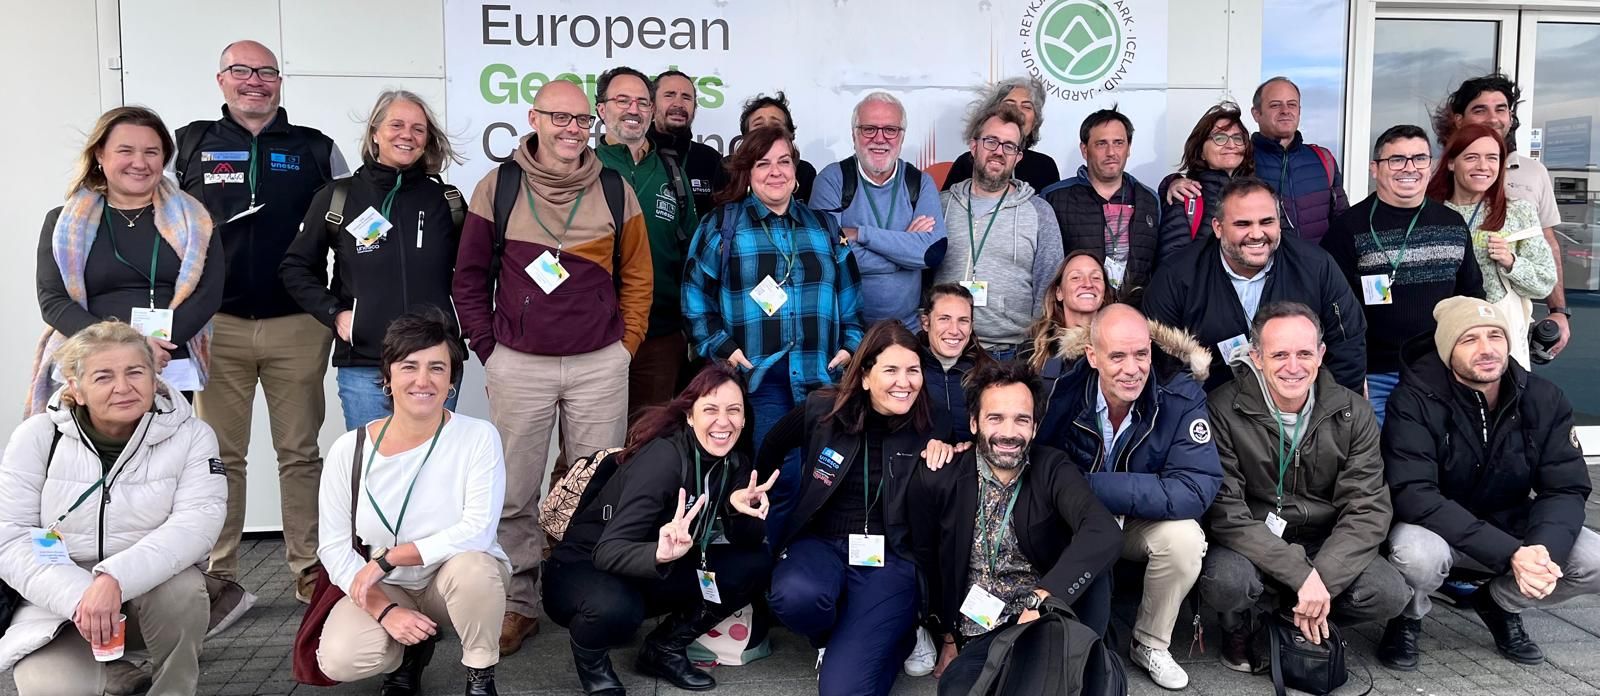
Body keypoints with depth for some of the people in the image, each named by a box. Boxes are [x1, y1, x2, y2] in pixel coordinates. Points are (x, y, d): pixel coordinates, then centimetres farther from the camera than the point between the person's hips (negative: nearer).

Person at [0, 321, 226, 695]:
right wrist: (77, 597, -25)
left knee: (182, 587, -33)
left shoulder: (190, 436, -9)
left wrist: (115, 579, -37)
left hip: (151, 591, 0)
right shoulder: (38, 437, -6)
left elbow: (197, 523, -22)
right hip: (57, 603, 1)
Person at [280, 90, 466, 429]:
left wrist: (458, 319, 5)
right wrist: (334, 313, -1)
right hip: (363, 367, -1)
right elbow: (296, 267, 10)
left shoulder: (446, 200, 6)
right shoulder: (337, 198, 3)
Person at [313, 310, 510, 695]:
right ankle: (410, 650, 12)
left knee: (470, 565, -36)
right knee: (338, 660, -25)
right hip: (385, 588, 2)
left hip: (460, 580, -2)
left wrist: (386, 559, -24)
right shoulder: (349, 450, -10)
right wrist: (385, 611, -19)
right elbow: (335, 548, -7)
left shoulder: (478, 437, -16)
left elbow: (478, 531, -23)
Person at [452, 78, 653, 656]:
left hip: (599, 366, 1)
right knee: (514, 494, 5)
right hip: (518, 367, 0)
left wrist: (625, 345, 3)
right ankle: (518, 604, 20)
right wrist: (489, 350, 1)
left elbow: (637, 277, 9)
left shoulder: (615, 192, 3)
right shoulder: (497, 189, 1)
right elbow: (470, 277, 6)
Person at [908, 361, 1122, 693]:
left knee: (1090, 558, -28)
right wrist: (947, 636, 13)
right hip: (982, 634, 0)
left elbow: (1104, 533, -27)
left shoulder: (1053, 469, -7)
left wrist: (1042, 599, -38)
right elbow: (926, 564, 10)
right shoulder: (936, 480, -5)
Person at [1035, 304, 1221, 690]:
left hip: (1144, 525, 0)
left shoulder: (1182, 395, -21)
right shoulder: (1063, 387, -18)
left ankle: (1151, 645, -2)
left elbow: (1197, 489, -30)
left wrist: (1089, 486, -33)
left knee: (1185, 537, -30)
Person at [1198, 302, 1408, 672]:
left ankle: (1298, 615, 10)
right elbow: (1225, 512, -19)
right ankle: (1238, 629, 4)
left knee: (1389, 594, -22)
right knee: (1226, 582, -34)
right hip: (1250, 545, -3)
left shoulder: (1353, 413, -5)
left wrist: (1323, 581, -22)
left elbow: (1368, 509, -8)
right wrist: (1301, 575, -27)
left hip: (1326, 545, 3)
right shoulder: (1224, 410, -16)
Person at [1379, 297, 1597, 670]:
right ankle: (1408, 618, 0)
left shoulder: (1545, 399, -7)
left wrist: (1543, 549, -30)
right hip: (1436, 527, -5)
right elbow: (1414, 495, -29)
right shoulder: (1415, 401, -21)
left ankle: (1501, 604, 13)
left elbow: (1566, 489, -7)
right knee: (1418, 553, -37)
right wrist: (1510, 553, -36)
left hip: (1511, 525, 5)